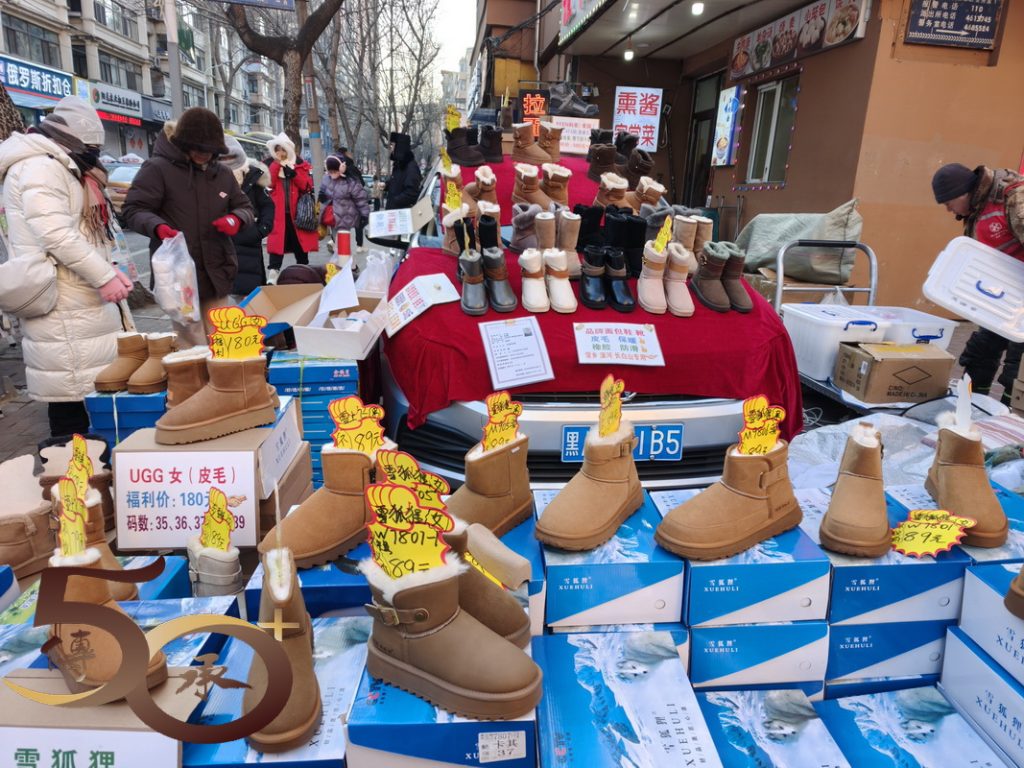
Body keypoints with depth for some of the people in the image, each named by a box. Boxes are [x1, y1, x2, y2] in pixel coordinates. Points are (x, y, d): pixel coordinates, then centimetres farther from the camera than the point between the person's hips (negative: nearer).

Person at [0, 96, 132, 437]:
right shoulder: (39, 167, -11)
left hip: (80, 298, 10)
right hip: (62, 304, -10)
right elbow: (57, 235, -21)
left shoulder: (59, 168, 23)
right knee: (71, 385, -8)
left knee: (88, 382, 12)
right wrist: (104, 276, -18)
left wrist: (107, 269, 9)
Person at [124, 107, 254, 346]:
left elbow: (245, 207, 20)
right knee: (194, 346, -8)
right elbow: (134, 209, -4)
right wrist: (157, 227, -26)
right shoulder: (157, 169, -3)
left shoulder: (222, 174, 14)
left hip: (217, 274, 5)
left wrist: (237, 219, -5)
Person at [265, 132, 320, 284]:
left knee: (300, 244, 9)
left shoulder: (300, 165, 7)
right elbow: (269, 184, -7)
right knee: (277, 241, -8)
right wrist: (277, 164, -11)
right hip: (278, 212, 0)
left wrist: (293, 173, -15)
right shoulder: (271, 165, 10)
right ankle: (273, 272, -11)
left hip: (296, 212, 1)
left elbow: (308, 186, -4)